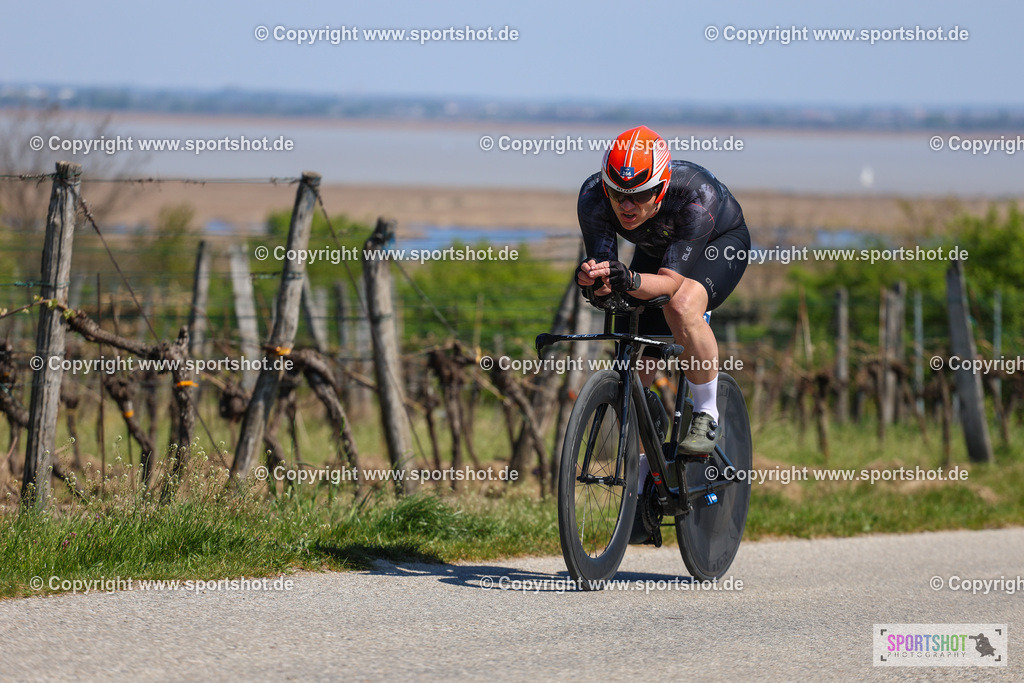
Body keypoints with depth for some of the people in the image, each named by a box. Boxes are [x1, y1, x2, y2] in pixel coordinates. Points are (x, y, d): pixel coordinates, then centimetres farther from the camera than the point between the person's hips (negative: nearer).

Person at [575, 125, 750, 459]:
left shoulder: (694, 193, -42)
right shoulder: (593, 195, -33)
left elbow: (673, 280, -44)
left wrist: (630, 280, -64)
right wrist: (592, 277, -56)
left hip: (721, 241, -4)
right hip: (654, 248, 4)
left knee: (681, 307, -36)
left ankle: (707, 417, -17)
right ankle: (639, 470, 19)